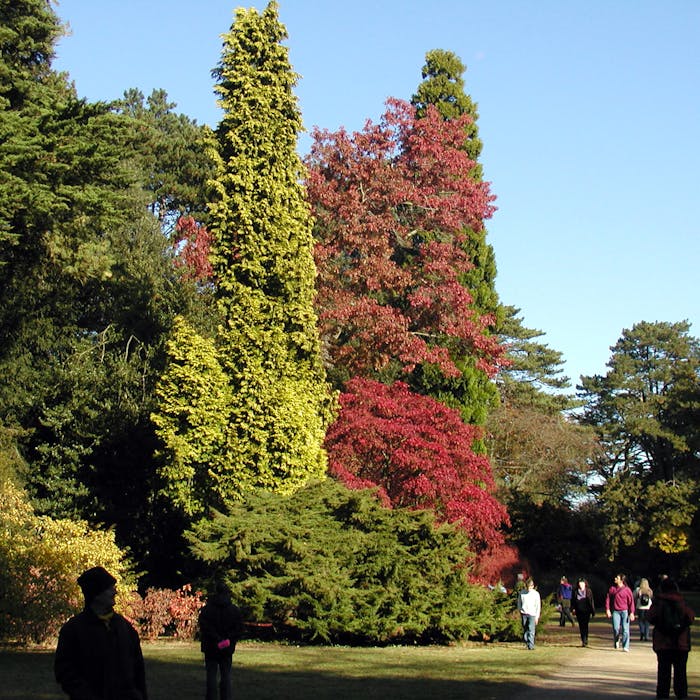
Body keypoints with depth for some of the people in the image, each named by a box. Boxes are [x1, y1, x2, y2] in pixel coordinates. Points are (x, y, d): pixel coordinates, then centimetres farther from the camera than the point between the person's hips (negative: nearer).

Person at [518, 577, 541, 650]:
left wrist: (537, 616, -2)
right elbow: (519, 602, 15)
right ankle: (527, 643, 14)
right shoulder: (522, 592, 4)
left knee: (531, 630, -11)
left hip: (532, 614, -2)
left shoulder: (536, 594, -1)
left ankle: (531, 645, -13)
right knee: (525, 630, 4)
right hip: (524, 613, 2)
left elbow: (538, 606, 2)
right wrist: (520, 611, 8)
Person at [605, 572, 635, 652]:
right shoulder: (612, 588, 5)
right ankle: (617, 640, 20)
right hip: (615, 611, 2)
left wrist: (632, 613, -6)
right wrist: (607, 609, -1)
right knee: (616, 628, -9)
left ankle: (625, 646, 5)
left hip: (625, 611, -2)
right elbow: (608, 598, 9)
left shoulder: (627, 589, -3)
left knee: (625, 629, -2)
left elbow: (631, 601, -1)